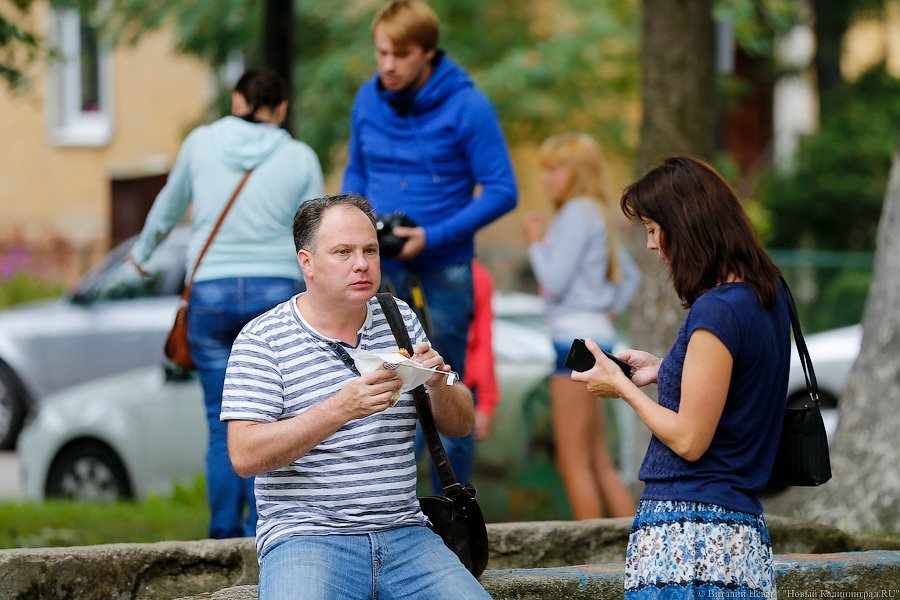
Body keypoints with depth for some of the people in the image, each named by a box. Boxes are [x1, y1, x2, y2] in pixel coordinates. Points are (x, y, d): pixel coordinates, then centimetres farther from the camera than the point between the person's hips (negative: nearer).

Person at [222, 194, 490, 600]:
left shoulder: (399, 319, 13)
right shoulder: (262, 338, -2)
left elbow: (460, 425, 16)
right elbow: (245, 455, -13)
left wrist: (437, 384, -8)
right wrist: (341, 408, -23)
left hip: (403, 532, 4)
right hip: (305, 535, -4)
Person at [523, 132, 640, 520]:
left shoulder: (578, 213, -9)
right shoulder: (595, 215, 20)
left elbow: (555, 281, -15)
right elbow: (630, 276, 29)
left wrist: (536, 241, -2)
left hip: (577, 336, -10)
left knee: (573, 461, -9)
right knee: (600, 464, 10)